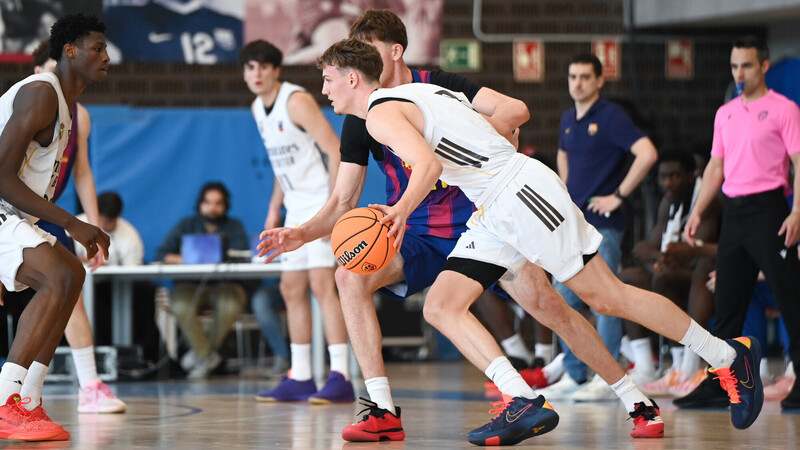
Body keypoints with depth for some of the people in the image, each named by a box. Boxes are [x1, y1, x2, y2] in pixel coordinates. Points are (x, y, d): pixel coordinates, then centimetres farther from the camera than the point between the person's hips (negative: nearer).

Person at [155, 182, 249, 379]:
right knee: (181, 305, -35)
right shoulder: (186, 226, 11)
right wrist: (182, 259, -19)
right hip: (191, 285, 1)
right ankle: (207, 357, -21)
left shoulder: (234, 227, 10)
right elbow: (161, 254, 0)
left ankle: (202, 352, -13)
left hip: (224, 285, -1)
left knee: (230, 305, -36)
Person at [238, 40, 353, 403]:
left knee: (321, 284, -16)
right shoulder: (258, 109, 11)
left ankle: (340, 377, -18)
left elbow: (336, 152, -19)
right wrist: (274, 207, 16)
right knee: (292, 289, 8)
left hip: (322, 205, -9)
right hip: (296, 210, 9)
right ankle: (300, 378, 14)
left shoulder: (297, 101, -16)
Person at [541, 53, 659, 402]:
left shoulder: (611, 117, -10)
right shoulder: (568, 120, 14)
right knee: (563, 300, 8)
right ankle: (573, 376, 15)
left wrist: (618, 196, -17)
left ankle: (606, 378, -4)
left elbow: (647, 154, -22)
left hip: (602, 223, -8)